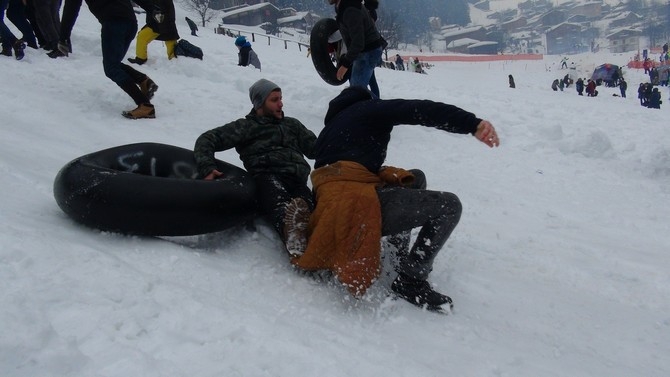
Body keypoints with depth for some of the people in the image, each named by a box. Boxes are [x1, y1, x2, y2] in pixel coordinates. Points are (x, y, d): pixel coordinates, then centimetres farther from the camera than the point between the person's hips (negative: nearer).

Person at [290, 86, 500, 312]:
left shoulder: (331, 126, 35)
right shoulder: (370, 108, 11)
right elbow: (422, 111, -6)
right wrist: (473, 124, -16)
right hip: (356, 200, -8)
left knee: (414, 178, 30)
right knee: (448, 206, -7)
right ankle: (411, 279, -9)